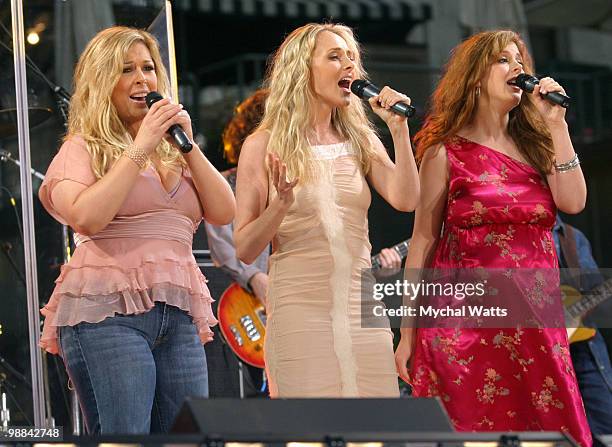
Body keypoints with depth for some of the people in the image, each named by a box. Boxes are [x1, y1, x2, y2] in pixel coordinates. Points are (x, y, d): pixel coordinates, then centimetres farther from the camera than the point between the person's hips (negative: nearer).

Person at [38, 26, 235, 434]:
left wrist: (188, 146, 2)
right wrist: (139, 149, -9)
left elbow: (223, 213, 11)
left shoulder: (174, 150, 20)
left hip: (180, 317, 6)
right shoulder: (83, 148, 4)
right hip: (108, 312, -6)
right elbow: (86, 217, -14)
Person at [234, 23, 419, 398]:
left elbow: (405, 200, -5)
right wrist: (280, 204, -19)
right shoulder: (265, 146, 0)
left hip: (362, 311, 4)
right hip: (300, 311, -4)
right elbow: (245, 250, -2)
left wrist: (399, 128, -5)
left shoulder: (360, 141, 12)